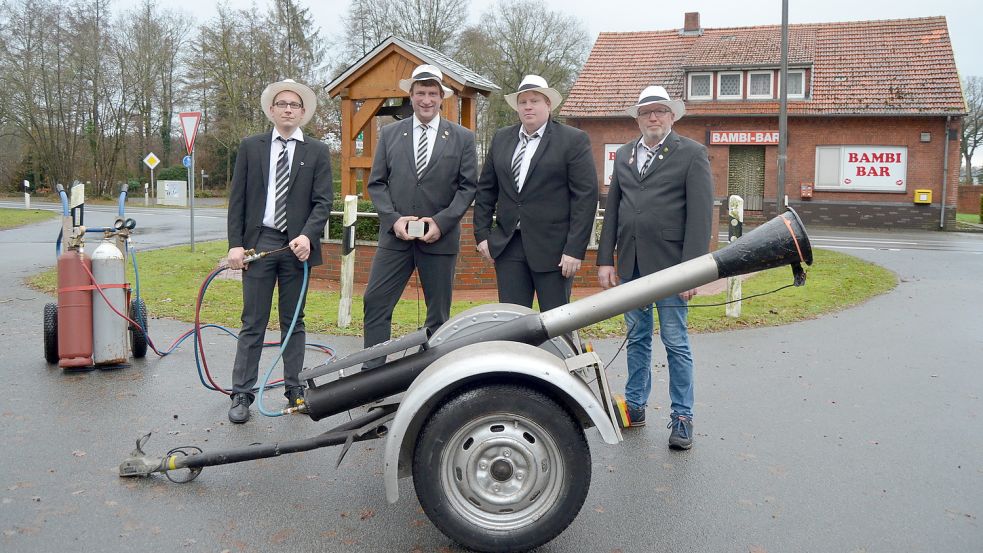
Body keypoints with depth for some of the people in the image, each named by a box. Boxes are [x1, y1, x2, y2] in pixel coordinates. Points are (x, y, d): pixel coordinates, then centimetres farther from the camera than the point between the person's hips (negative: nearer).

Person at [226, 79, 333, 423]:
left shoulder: (317, 152, 5)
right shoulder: (251, 148, 7)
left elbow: (323, 201, -2)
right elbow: (237, 199, 5)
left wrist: (307, 236, -17)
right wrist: (235, 244, -4)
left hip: (297, 245, 0)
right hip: (259, 241, 0)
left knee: (294, 322, 10)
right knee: (253, 323, 3)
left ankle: (294, 389, 18)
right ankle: (242, 394, 8)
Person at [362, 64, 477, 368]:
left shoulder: (462, 137, 4)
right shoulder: (389, 133, 8)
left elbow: (467, 186, 0)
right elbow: (376, 183, 6)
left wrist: (441, 222, -12)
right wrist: (394, 218, -9)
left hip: (440, 237, -1)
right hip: (395, 235, 1)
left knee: (439, 312, 6)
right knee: (375, 303, -3)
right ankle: (372, 371, 7)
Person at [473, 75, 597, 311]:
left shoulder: (574, 140, -3)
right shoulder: (501, 139, 12)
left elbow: (585, 195, -8)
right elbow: (486, 189, 16)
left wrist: (575, 249, -13)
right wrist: (482, 234, 8)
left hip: (553, 247, -4)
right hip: (508, 245, 4)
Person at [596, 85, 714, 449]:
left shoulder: (692, 154, -2)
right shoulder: (624, 155, 13)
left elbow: (700, 215, -8)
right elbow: (611, 211, 13)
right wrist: (605, 260, 6)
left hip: (669, 264, -5)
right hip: (630, 263, 5)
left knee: (676, 343, 1)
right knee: (637, 339, 14)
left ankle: (682, 417, 12)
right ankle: (635, 406, 26)